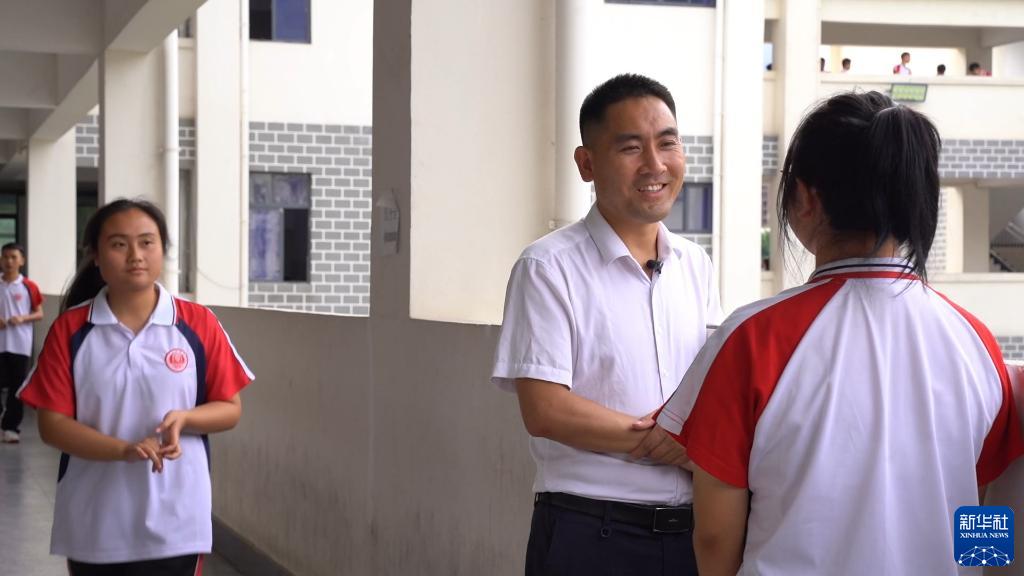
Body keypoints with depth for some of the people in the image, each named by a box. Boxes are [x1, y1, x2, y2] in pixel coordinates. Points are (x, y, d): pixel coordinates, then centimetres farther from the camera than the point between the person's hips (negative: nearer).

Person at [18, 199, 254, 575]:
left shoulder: (198, 324, -3)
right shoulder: (70, 329, -2)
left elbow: (230, 408, 3)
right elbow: (52, 424, -5)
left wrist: (184, 418, -19)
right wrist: (123, 449, -21)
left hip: (175, 525, -1)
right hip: (93, 528, 1)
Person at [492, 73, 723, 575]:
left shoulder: (695, 266, 10)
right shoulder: (549, 267, -8)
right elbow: (544, 411, -16)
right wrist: (681, 445, -13)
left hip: (694, 532, 5)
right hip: (589, 533, -5)